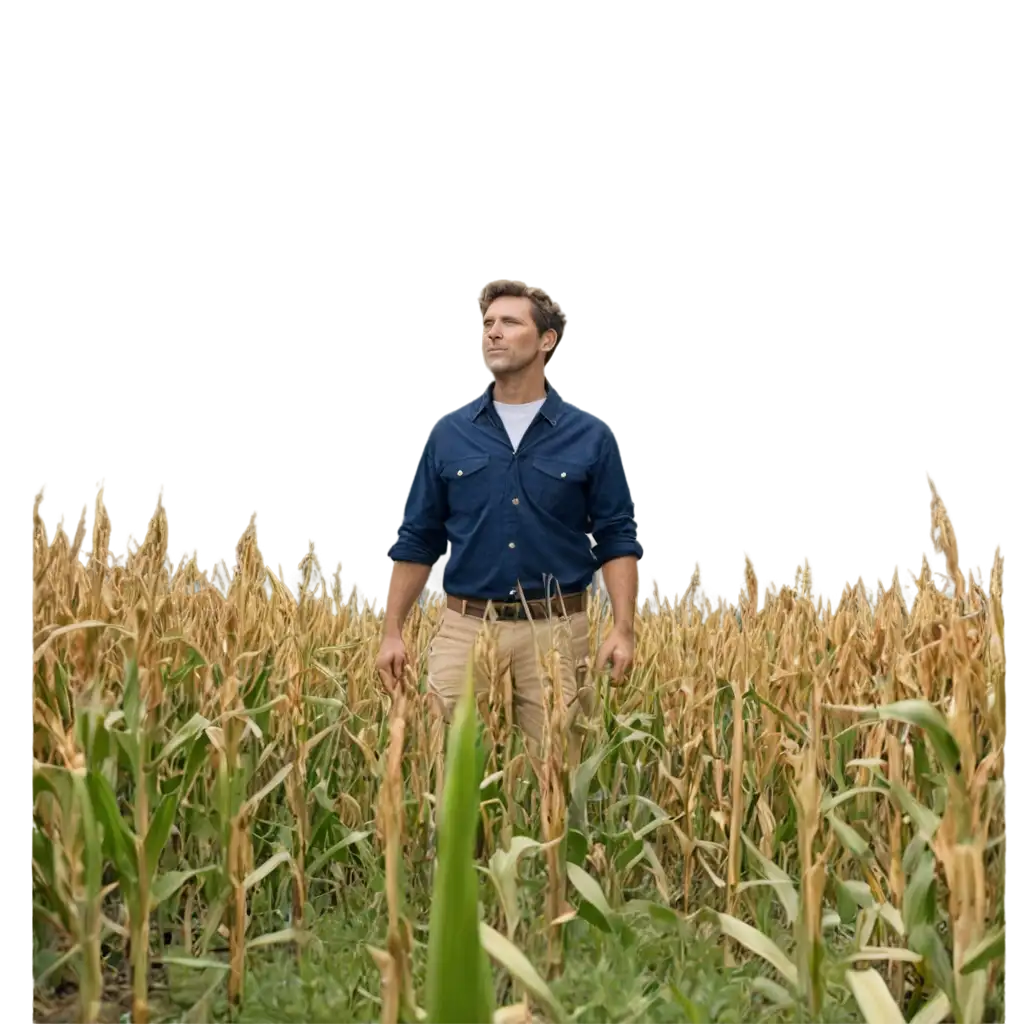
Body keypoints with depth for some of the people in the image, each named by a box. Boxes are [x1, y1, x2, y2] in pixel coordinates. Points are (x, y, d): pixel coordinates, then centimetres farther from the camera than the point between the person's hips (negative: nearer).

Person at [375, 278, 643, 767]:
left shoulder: (590, 437, 2)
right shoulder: (447, 433, 5)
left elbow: (617, 540, 2)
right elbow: (416, 541, 8)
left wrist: (622, 629, -9)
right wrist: (392, 632, 2)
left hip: (555, 629, -1)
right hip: (466, 627, 1)